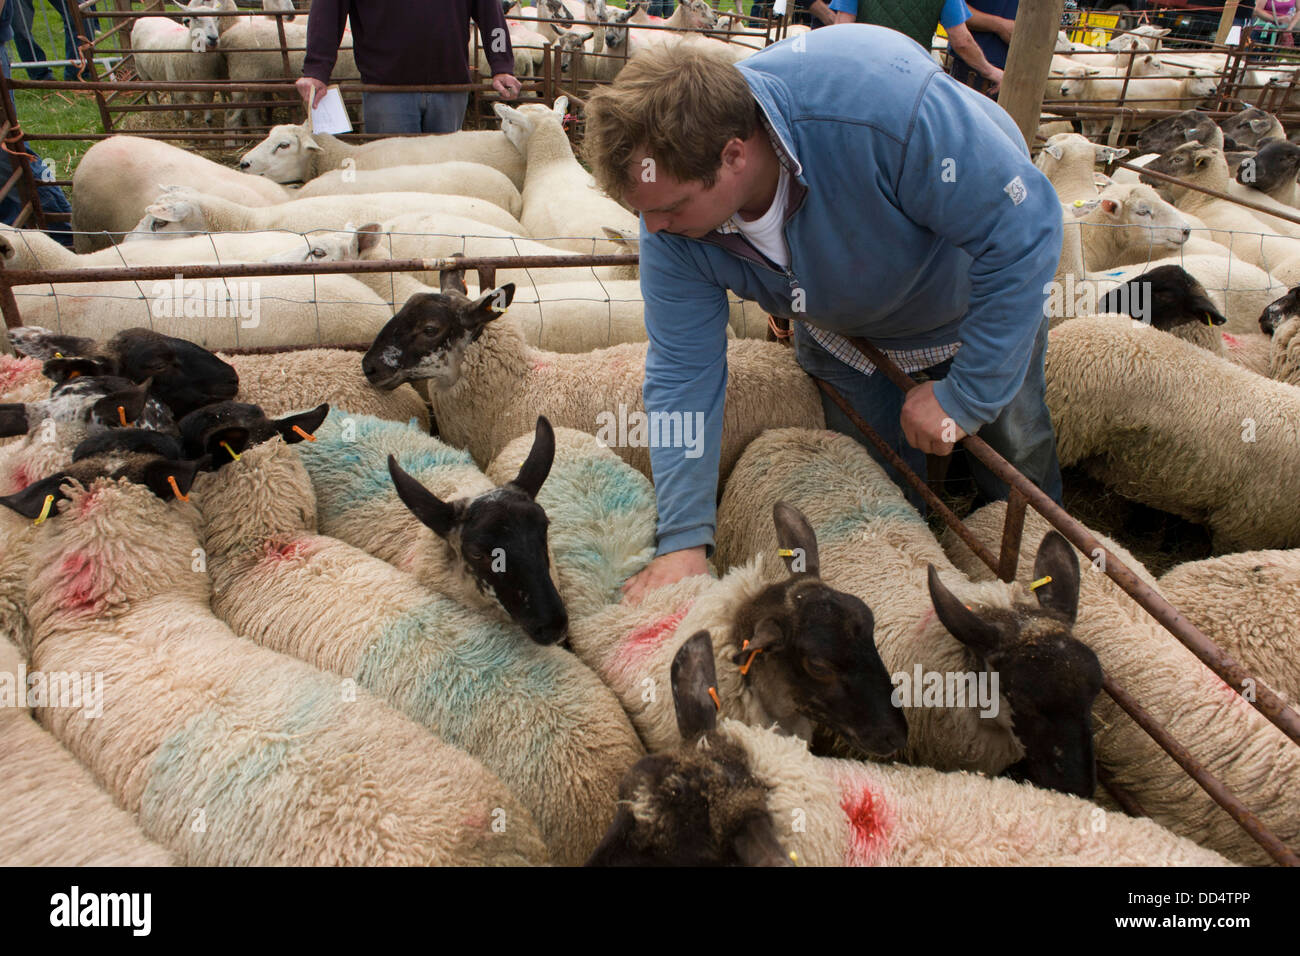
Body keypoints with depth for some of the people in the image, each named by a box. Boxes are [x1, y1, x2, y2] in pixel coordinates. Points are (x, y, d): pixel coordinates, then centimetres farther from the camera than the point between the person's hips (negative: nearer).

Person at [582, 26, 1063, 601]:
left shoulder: (883, 105, -46)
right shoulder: (670, 229, -30)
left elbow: (1025, 229, -36)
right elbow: (682, 372, -24)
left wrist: (965, 397, -31)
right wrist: (684, 540, -28)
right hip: (843, 326, 3)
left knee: (1015, 454, 13)